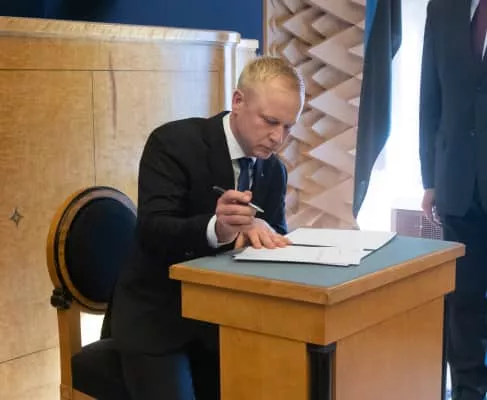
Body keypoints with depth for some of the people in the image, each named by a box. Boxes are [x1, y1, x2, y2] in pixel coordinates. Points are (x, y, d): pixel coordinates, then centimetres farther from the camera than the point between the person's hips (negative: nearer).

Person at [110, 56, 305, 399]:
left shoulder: (274, 170, 3)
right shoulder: (173, 142, -15)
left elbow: (277, 236, -1)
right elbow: (151, 231, -26)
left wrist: (258, 227, -25)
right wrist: (215, 229, -46)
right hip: (157, 316, -5)